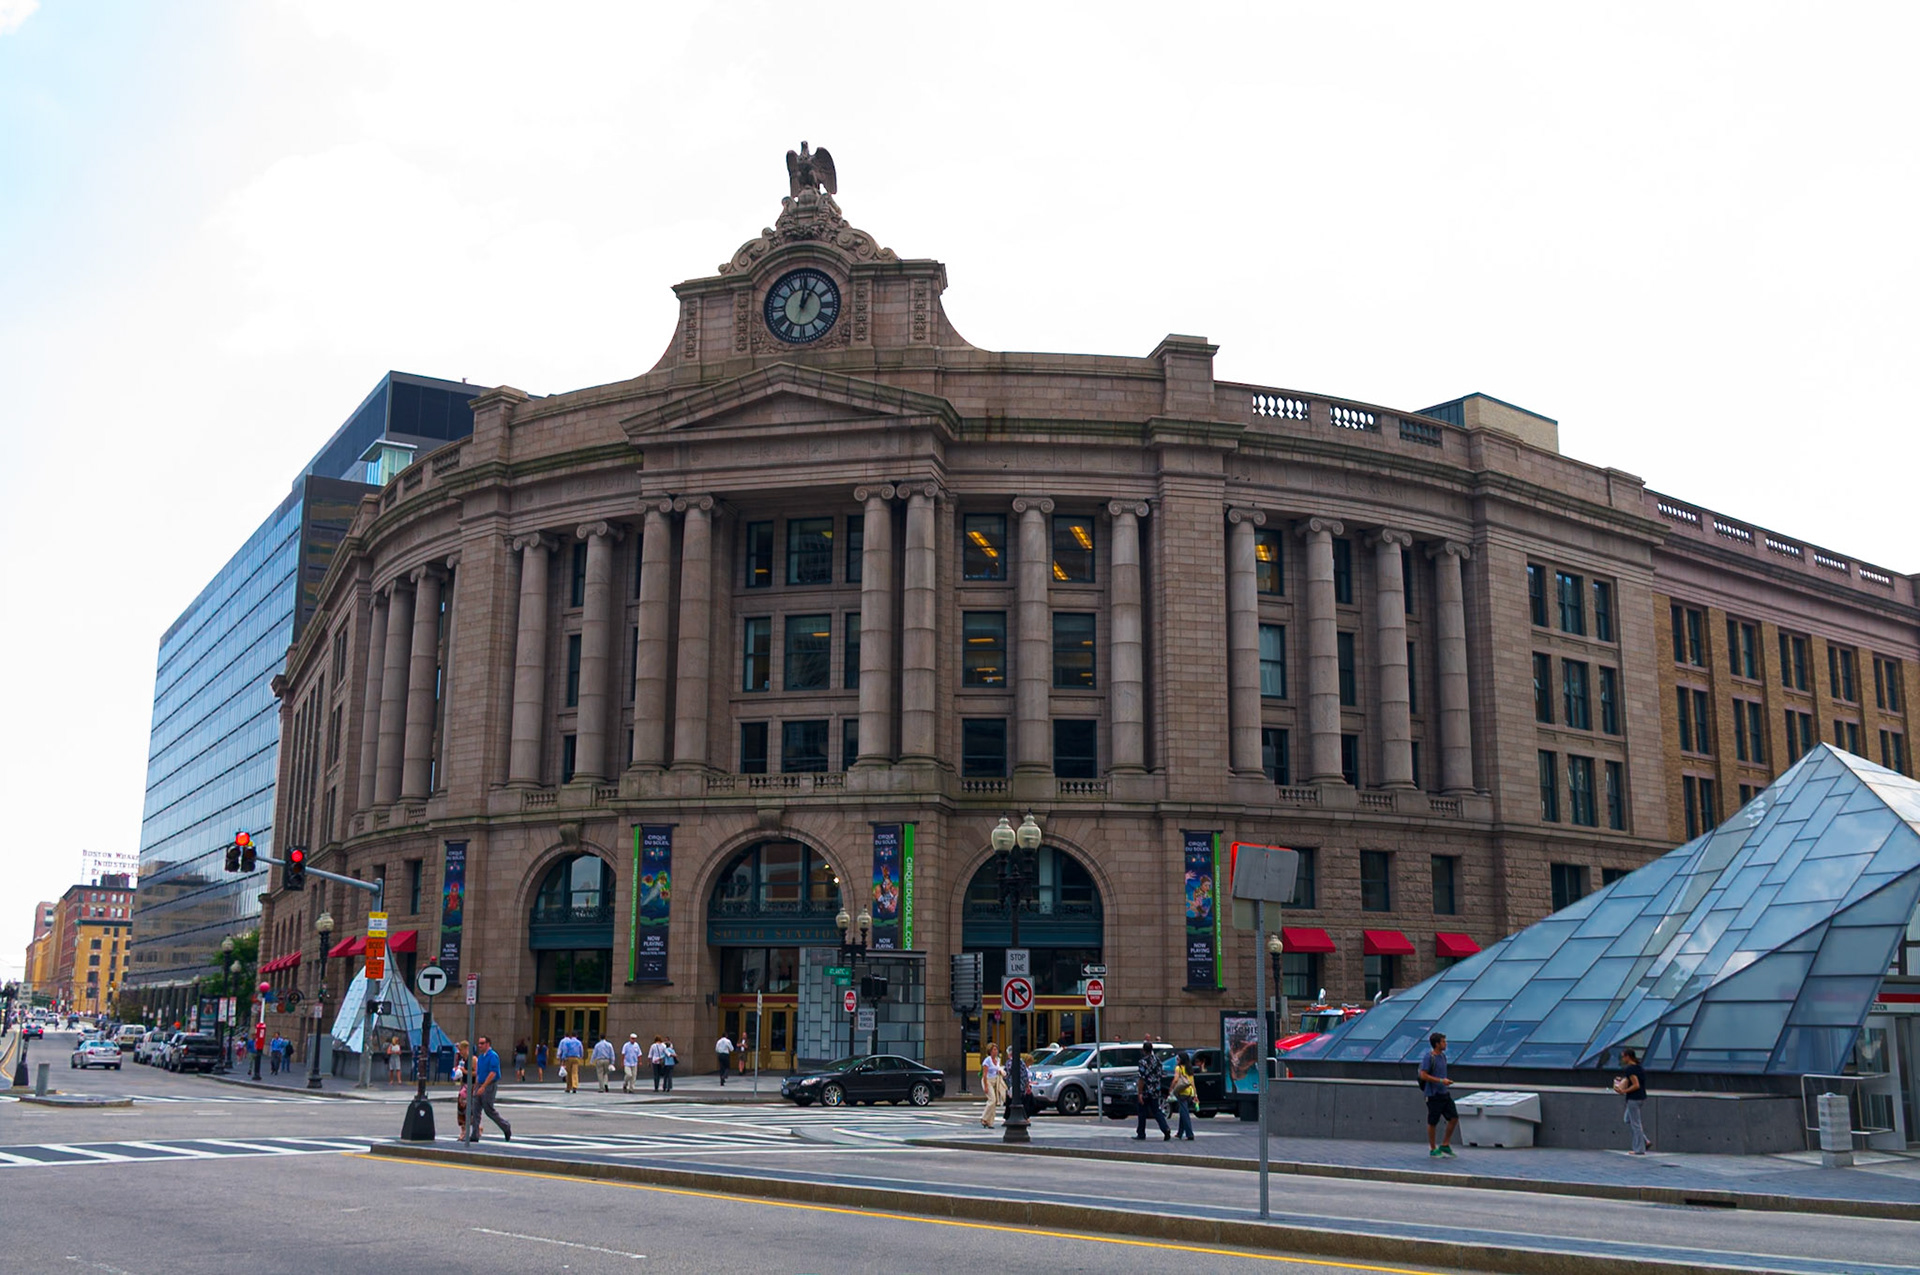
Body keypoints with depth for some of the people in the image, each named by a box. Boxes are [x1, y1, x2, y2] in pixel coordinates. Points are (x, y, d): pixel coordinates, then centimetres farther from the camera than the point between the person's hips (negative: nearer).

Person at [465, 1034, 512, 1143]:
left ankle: (506, 1128, 14)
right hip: (480, 1086, 8)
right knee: (475, 1110, 1)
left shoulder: (493, 1056, -13)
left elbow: (493, 1073, -20)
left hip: (490, 1086, -8)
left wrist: (483, 1087, -23)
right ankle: (474, 1135, 3)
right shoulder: (480, 1057, 14)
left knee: (489, 1110, -4)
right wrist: (475, 1088, 16)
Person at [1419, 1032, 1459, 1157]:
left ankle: (1445, 1145, 15)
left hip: (1444, 1094, 8)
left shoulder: (1443, 1056, 12)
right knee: (1433, 1122, 2)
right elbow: (1423, 1075, -20)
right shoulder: (1429, 1058, -14)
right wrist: (1441, 1081, -21)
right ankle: (1433, 1149, 14)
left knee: (1454, 1117, 3)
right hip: (1433, 1095, -8)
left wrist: (1446, 1081, 12)